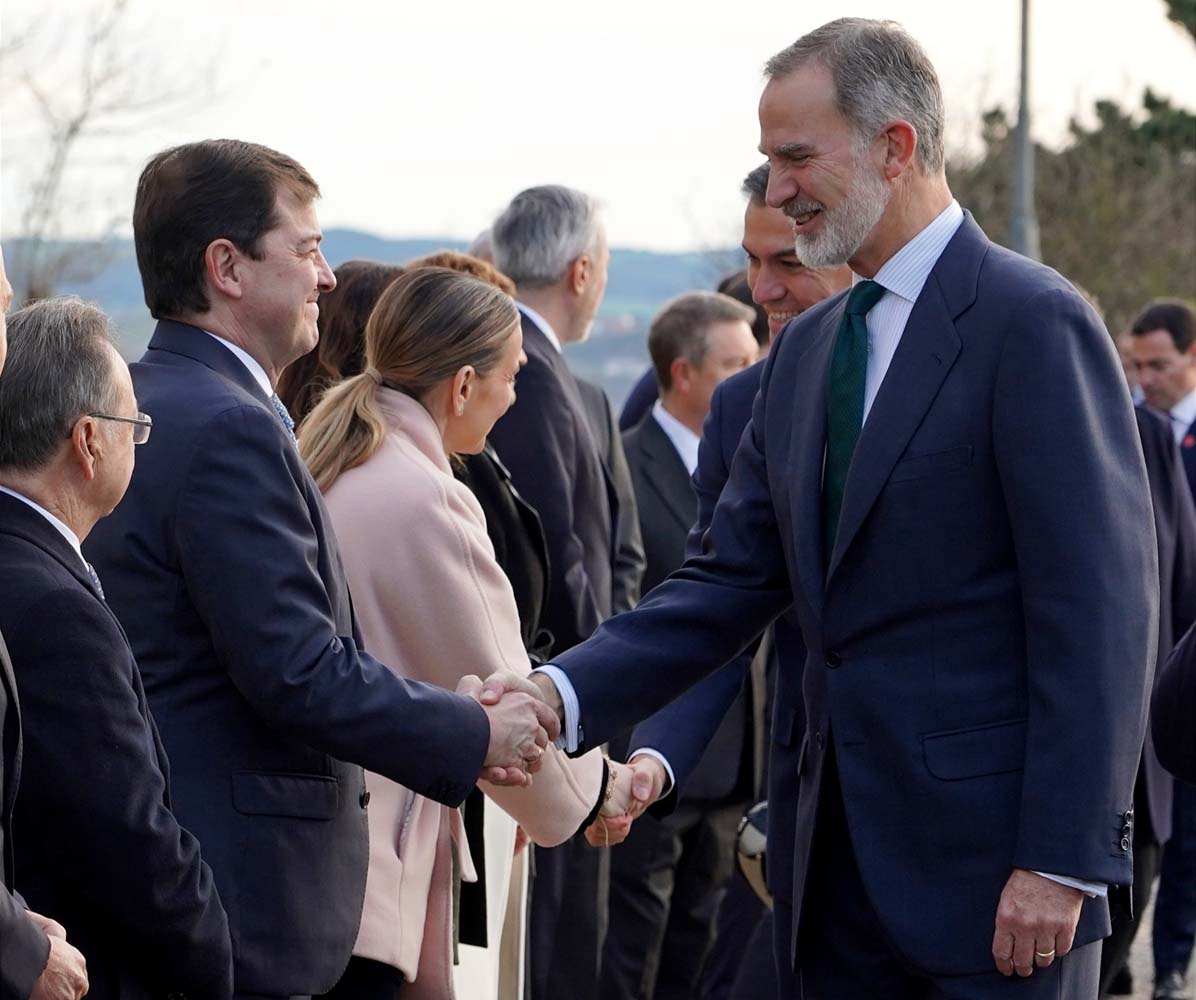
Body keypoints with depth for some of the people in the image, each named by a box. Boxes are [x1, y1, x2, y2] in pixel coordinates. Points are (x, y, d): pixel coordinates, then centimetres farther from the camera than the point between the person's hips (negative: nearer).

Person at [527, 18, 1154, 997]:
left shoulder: (1032, 322, -10)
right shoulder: (805, 351, 15)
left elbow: (1099, 611, -14)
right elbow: (732, 581, 12)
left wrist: (1063, 862, -18)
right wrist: (564, 695, -4)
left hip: (991, 863, -7)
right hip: (845, 872, 7)